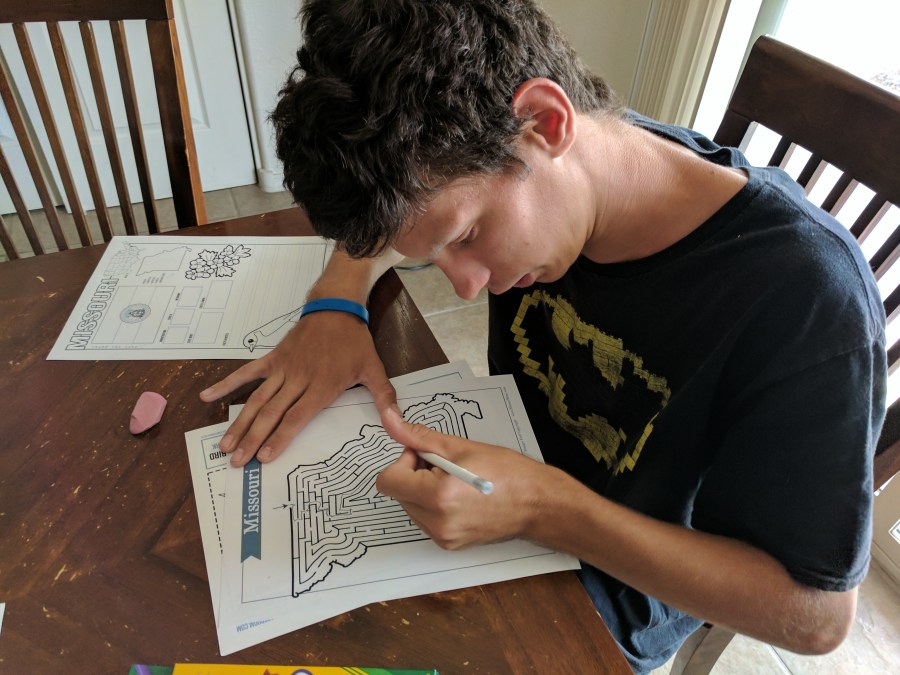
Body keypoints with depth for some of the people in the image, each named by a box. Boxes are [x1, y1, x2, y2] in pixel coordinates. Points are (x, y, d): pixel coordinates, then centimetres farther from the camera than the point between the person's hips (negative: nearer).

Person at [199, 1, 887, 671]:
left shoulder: (807, 302, -33)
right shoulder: (506, 166, -17)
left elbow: (816, 616, -23)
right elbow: (380, 209, 2)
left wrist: (546, 508, -35)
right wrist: (336, 302, -19)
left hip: (613, 589, -4)